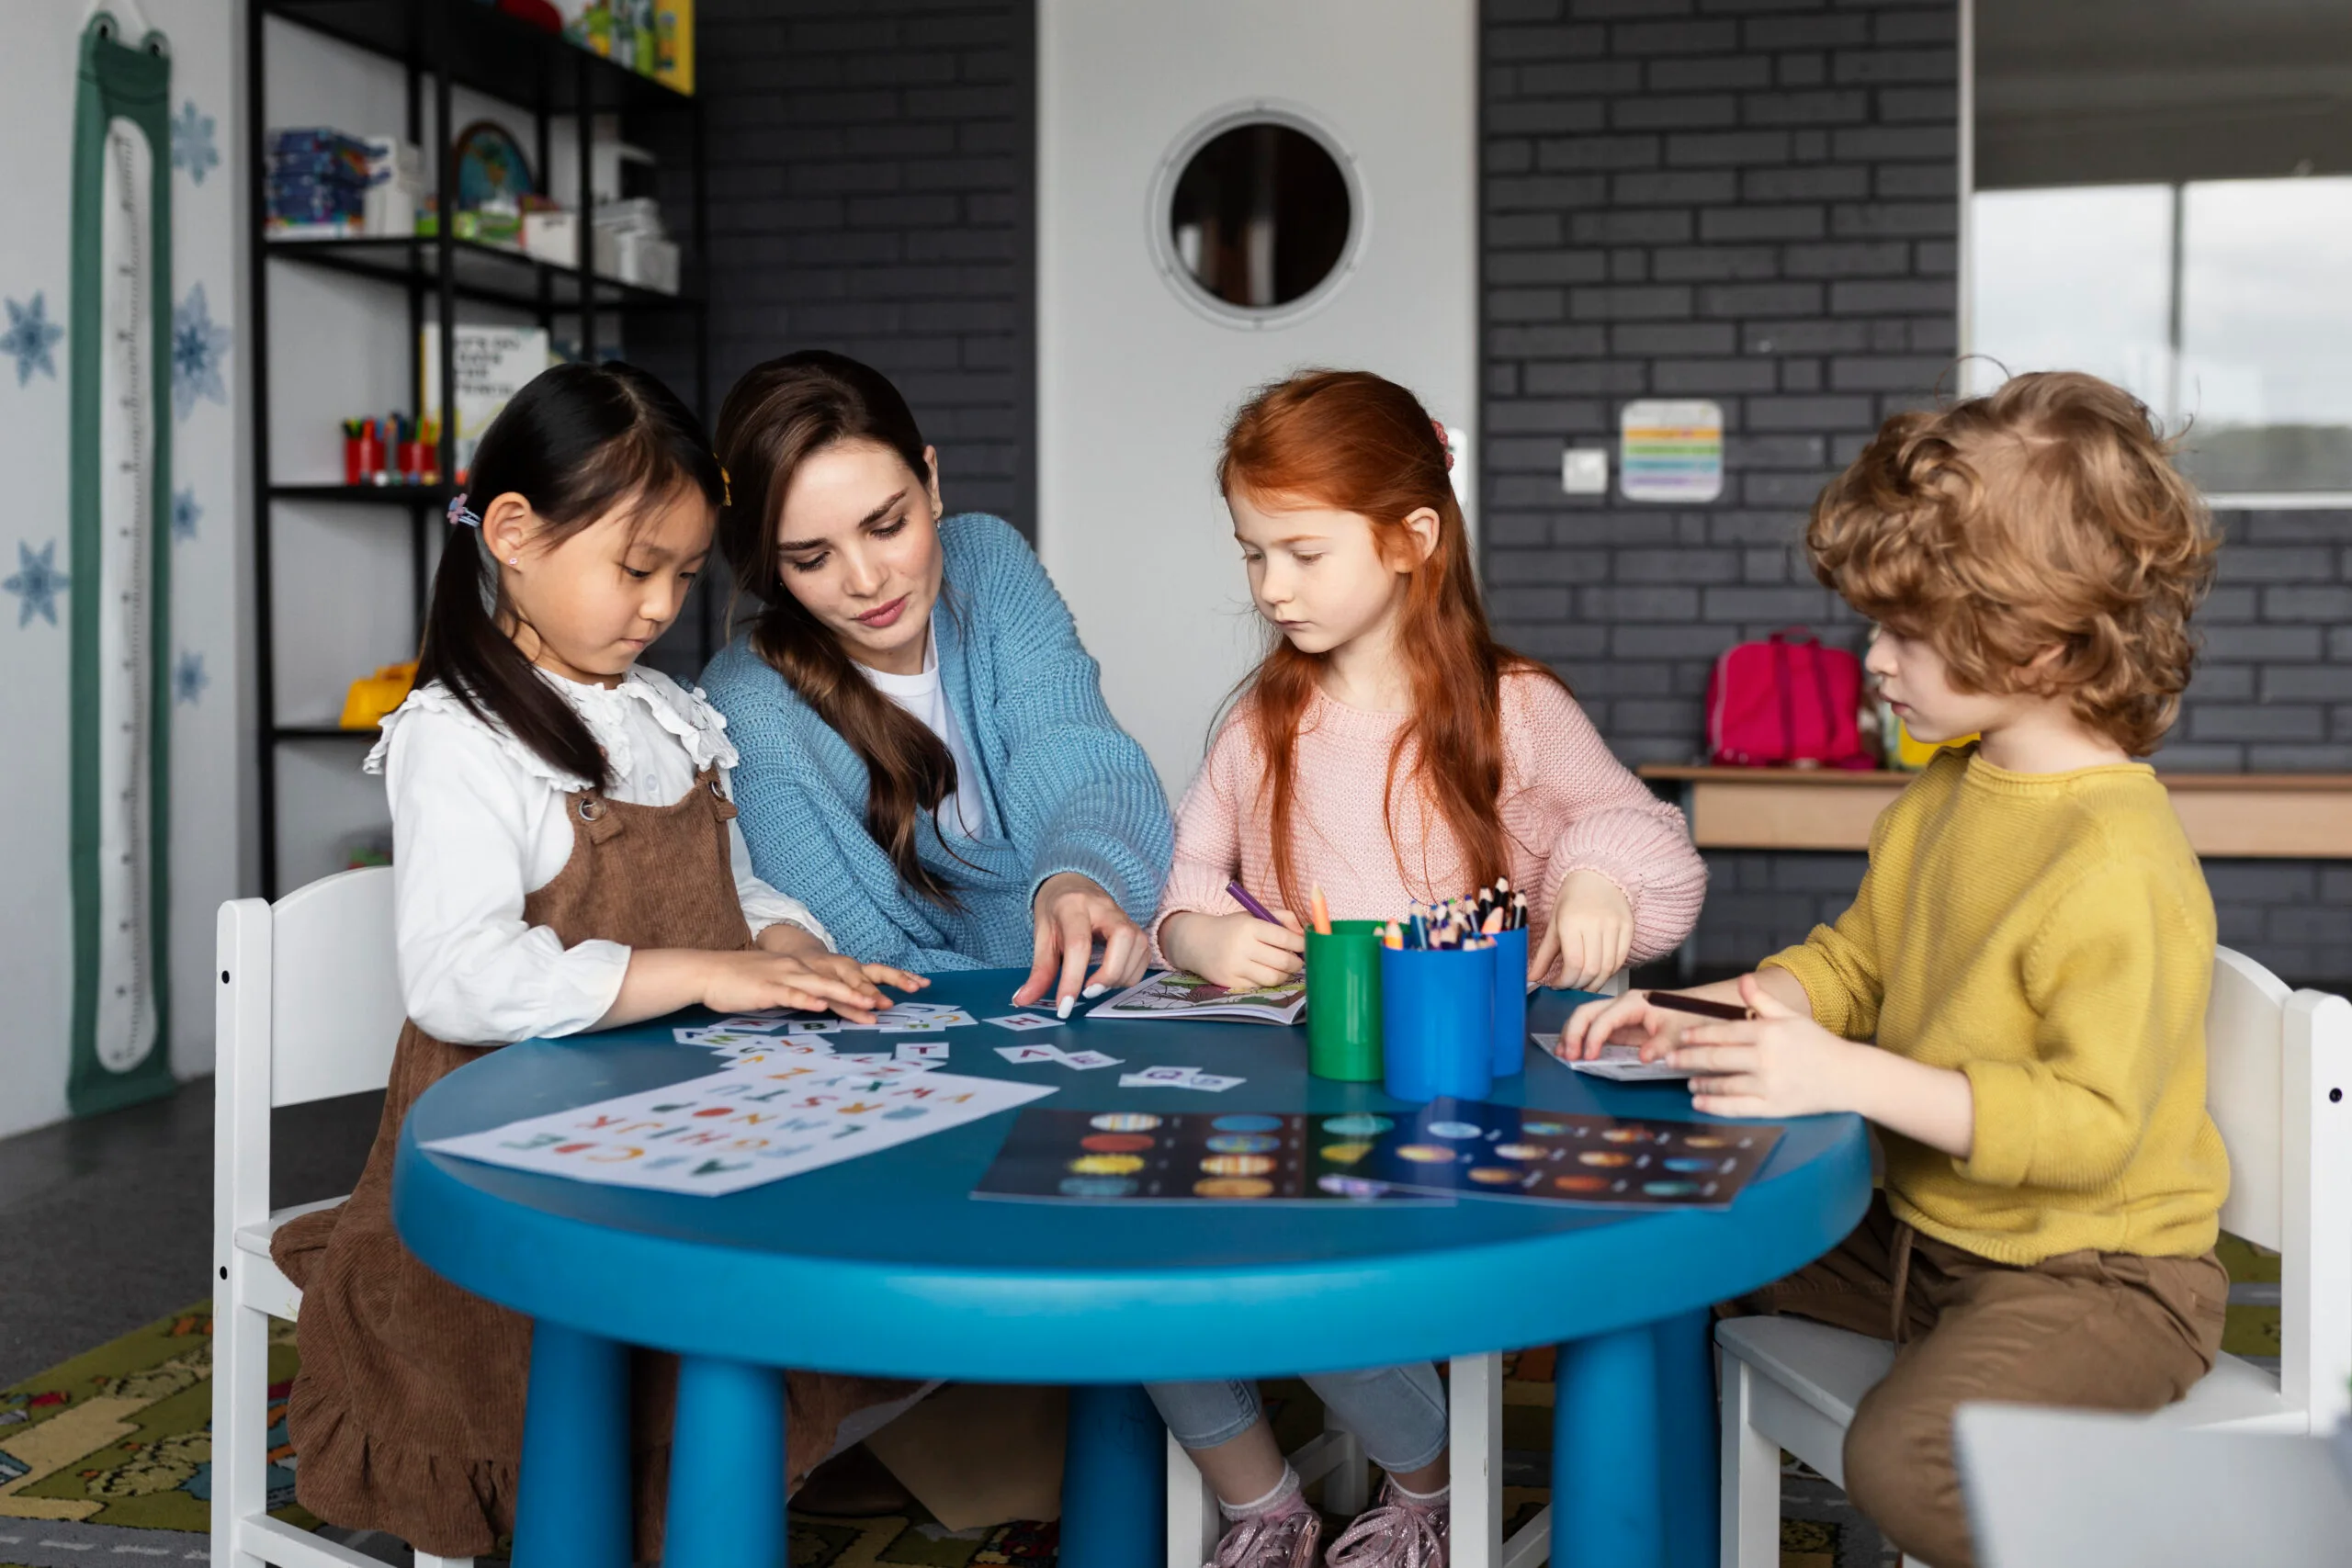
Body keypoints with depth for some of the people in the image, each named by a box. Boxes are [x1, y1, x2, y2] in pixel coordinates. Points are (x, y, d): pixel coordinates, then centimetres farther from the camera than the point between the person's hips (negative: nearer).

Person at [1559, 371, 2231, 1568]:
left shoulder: (2120, 863, -26)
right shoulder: (1944, 796, 5)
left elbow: (2091, 1121, -29)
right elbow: (1851, 962, 16)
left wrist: (1846, 1076, -34)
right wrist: (1699, 1014, -1)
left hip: (2095, 1274, -9)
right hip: (1922, 1233, 9)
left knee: (1903, 1453, -33)